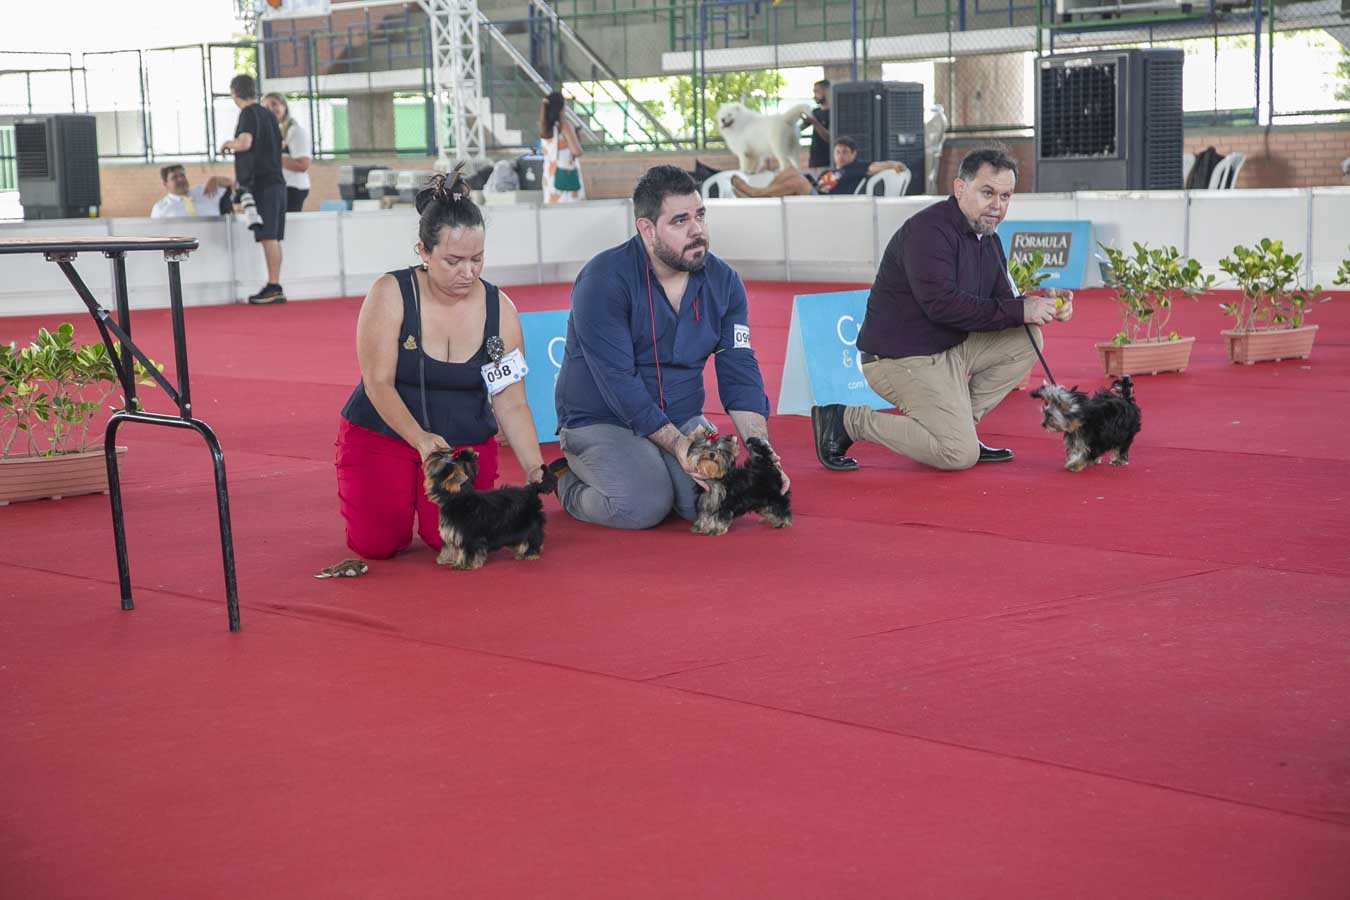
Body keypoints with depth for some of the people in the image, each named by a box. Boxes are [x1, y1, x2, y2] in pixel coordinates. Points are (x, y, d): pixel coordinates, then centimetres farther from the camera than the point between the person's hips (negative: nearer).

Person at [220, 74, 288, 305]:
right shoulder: (268, 114, 18)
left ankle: (274, 287, -11)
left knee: (268, 236, -9)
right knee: (273, 237, 9)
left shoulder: (249, 113, -9)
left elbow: (245, 143, -24)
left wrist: (228, 144, -4)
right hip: (276, 181, 9)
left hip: (261, 183, -9)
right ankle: (274, 287, 11)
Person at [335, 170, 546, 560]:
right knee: (376, 542, -19)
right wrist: (420, 439, -34)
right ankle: (405, 494, 17)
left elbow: (511, 403, -6)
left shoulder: (499, 308, -6)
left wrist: (535, 469, -20)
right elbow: (379, 384, -18)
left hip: (465, 439, 1)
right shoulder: (391, 294, -14)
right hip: (382, 435, -1)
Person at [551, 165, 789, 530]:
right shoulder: (604, 279, -18)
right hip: (601, 421, -5)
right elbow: (618, 382, -23)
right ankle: (570, 483, 4)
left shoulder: (723, 281, 0)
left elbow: (739, 372, -2)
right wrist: (677, 445, -28)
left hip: (682, 420, 5)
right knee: (644, 505, -30)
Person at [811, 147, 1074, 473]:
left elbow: (1002, 300, 14)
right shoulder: (929, 230, -20)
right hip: (901, 357, -9)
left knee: (1026, 340, 0)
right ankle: (846, 421, -5)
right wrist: (1019, 310, -26)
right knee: (960, 456, -15)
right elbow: (941, 304, -29)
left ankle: (960, 423, 5)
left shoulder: (987, 238, 11)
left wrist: (1045, 304, -8)